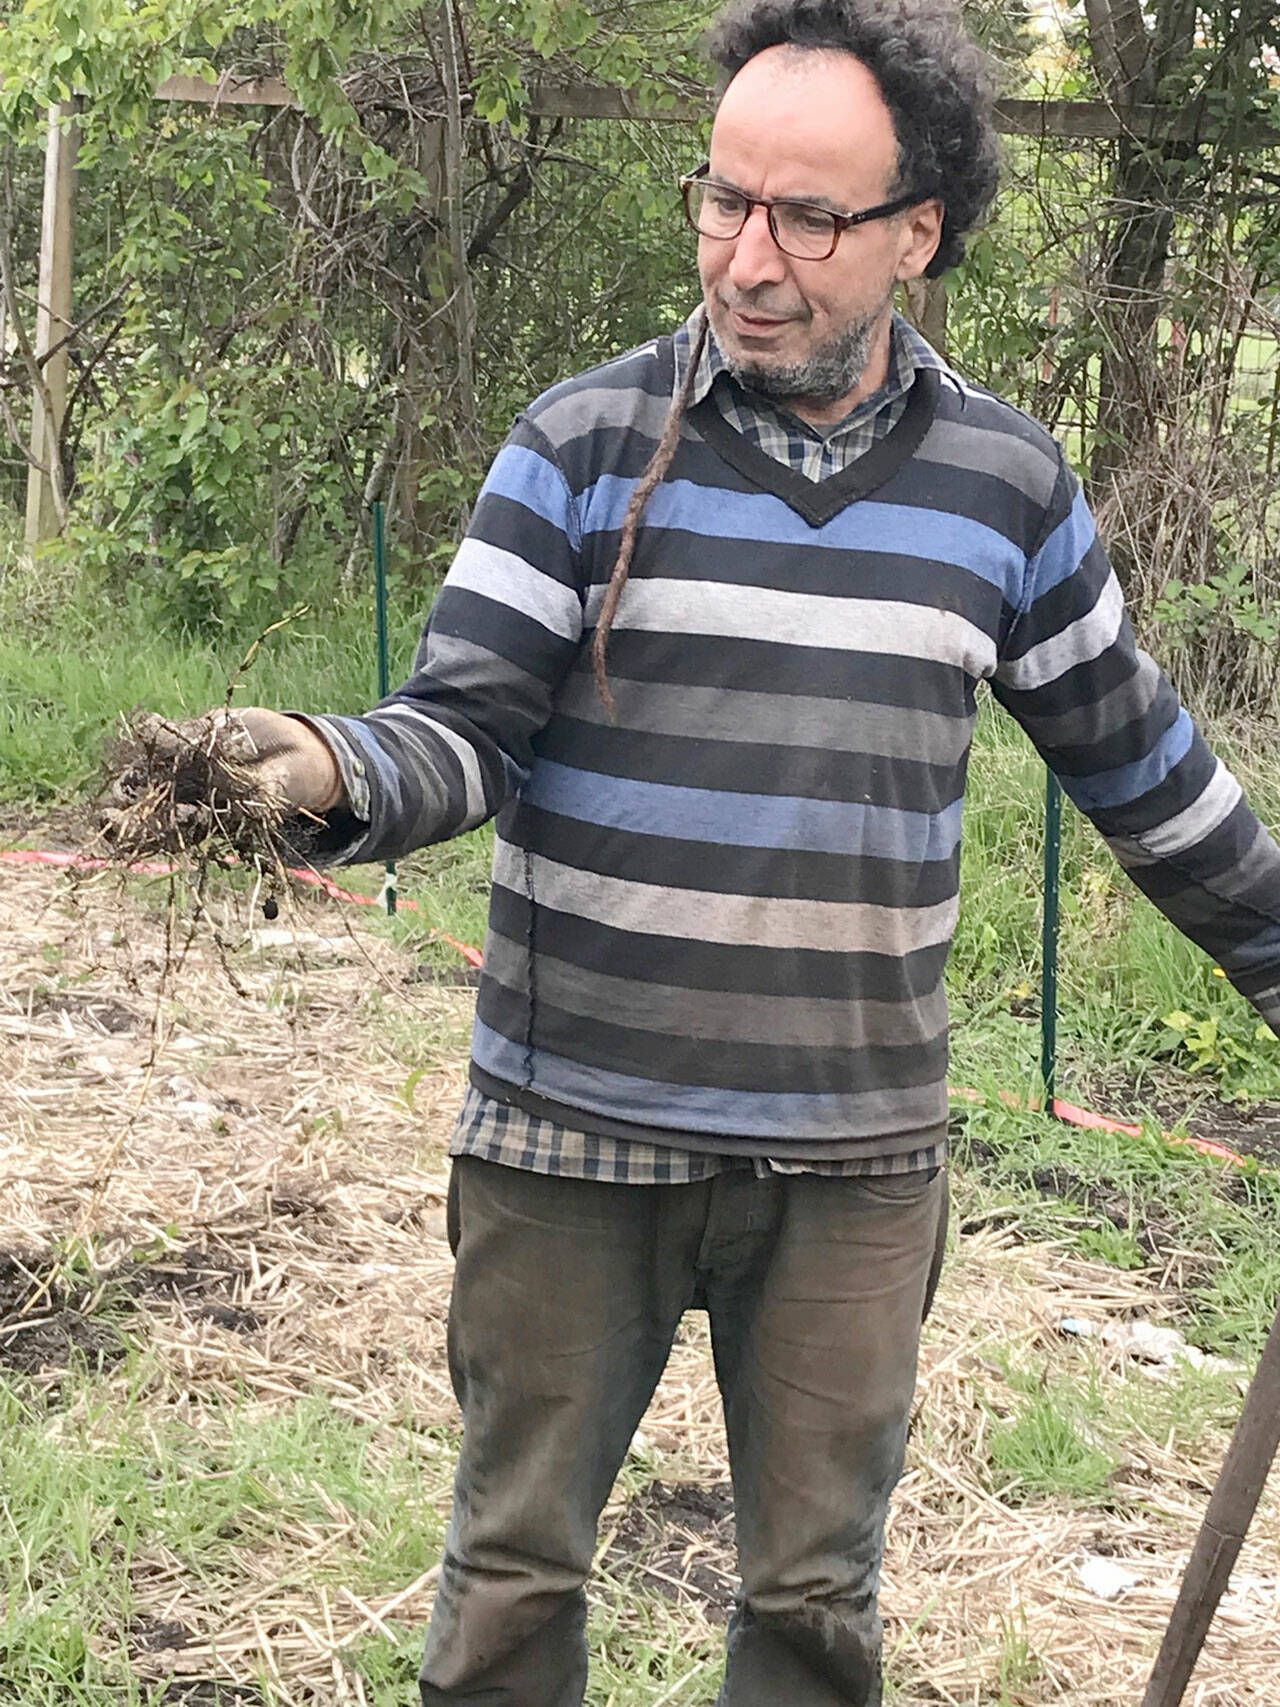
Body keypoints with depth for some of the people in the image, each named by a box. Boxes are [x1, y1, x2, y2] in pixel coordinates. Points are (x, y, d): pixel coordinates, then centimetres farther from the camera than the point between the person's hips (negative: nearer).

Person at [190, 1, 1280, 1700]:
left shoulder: (1004, 483, 3)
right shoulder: (583, 445, -3)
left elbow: (1138, 761, 14)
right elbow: (468, 727, -8)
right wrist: (334, 777, -30)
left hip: (855, 1158, 1)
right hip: (573, 1134, -1)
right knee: (515, 1568, 10)